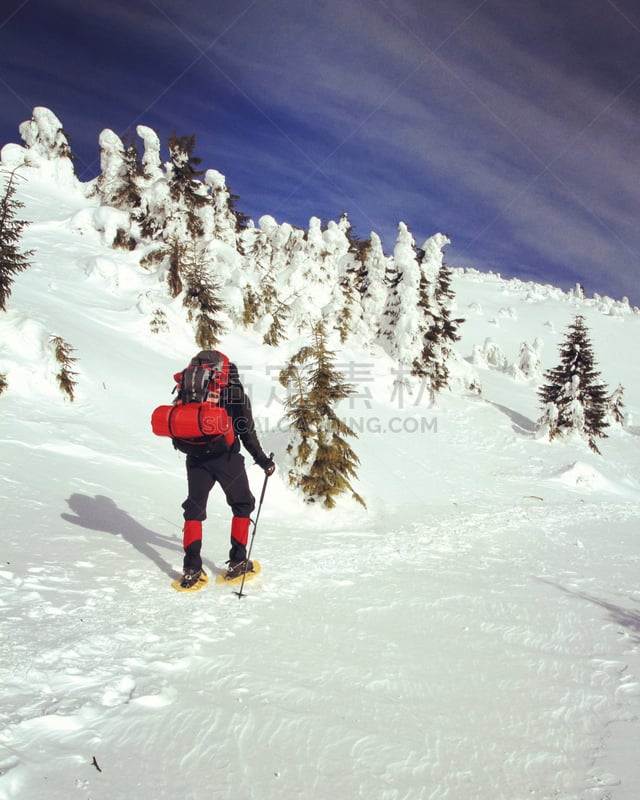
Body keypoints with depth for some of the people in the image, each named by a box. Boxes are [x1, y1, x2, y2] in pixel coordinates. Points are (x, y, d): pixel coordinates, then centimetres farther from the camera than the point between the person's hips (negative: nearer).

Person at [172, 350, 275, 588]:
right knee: (243, 505, 17)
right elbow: (247, 433, -8)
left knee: (194, 509, 16)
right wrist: (263, 460, 1)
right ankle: (237, 561, 17)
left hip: (196, 459, 3)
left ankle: (191, 567, 9)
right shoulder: (235, 393, -6)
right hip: (227, 459, -3)